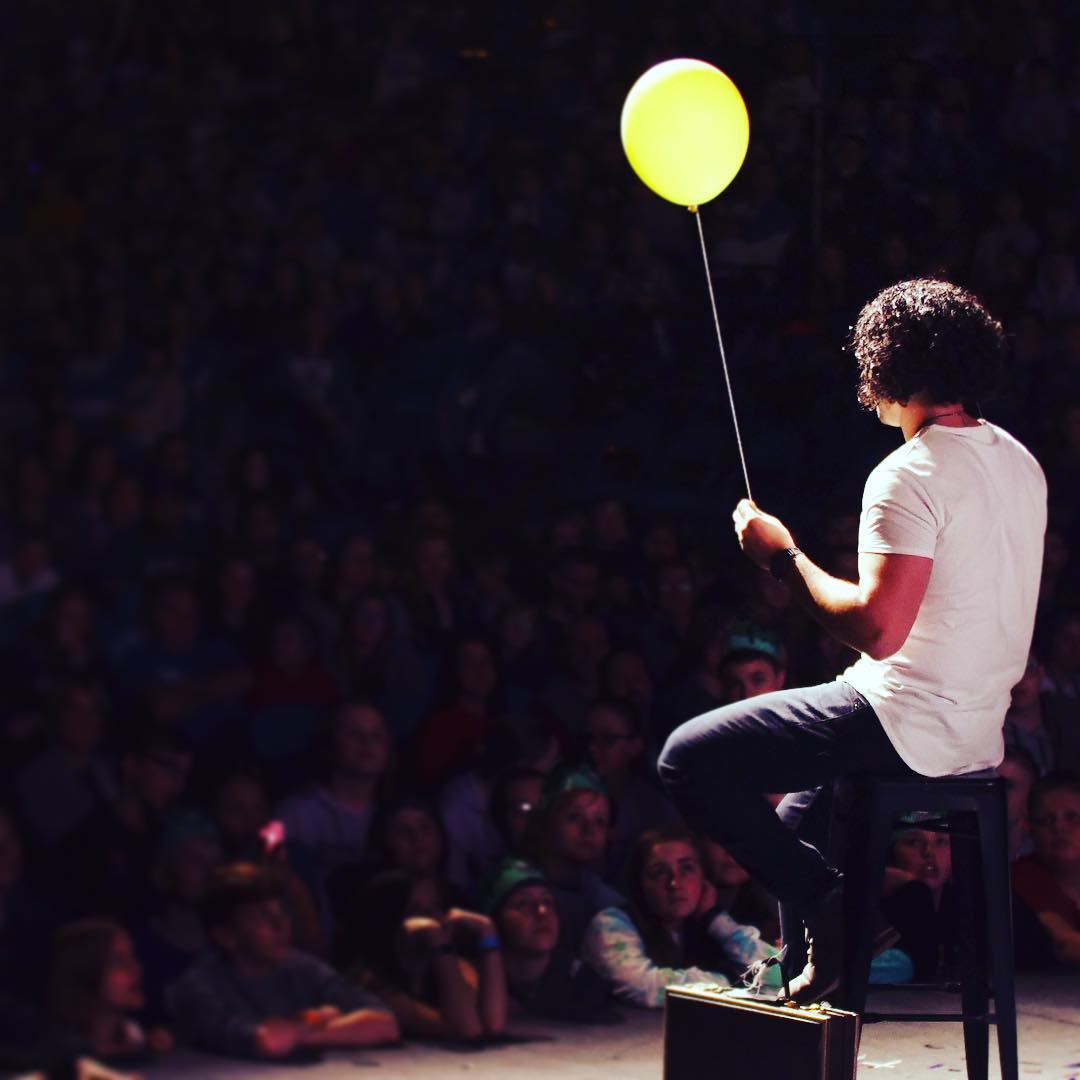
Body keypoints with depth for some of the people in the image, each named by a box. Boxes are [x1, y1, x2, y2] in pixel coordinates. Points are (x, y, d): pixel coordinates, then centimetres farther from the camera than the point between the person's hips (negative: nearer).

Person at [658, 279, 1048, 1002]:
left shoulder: (911, 474, -19)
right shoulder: (1020, 463, 9)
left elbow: (878, 629, -27)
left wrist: (784, 556, -15)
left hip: (909, 725, -10)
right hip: (980, 734, 10)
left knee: (691, 759, -5)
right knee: (800, 794, 33)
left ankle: (829, 906, -6)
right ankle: (807, 975, 31)